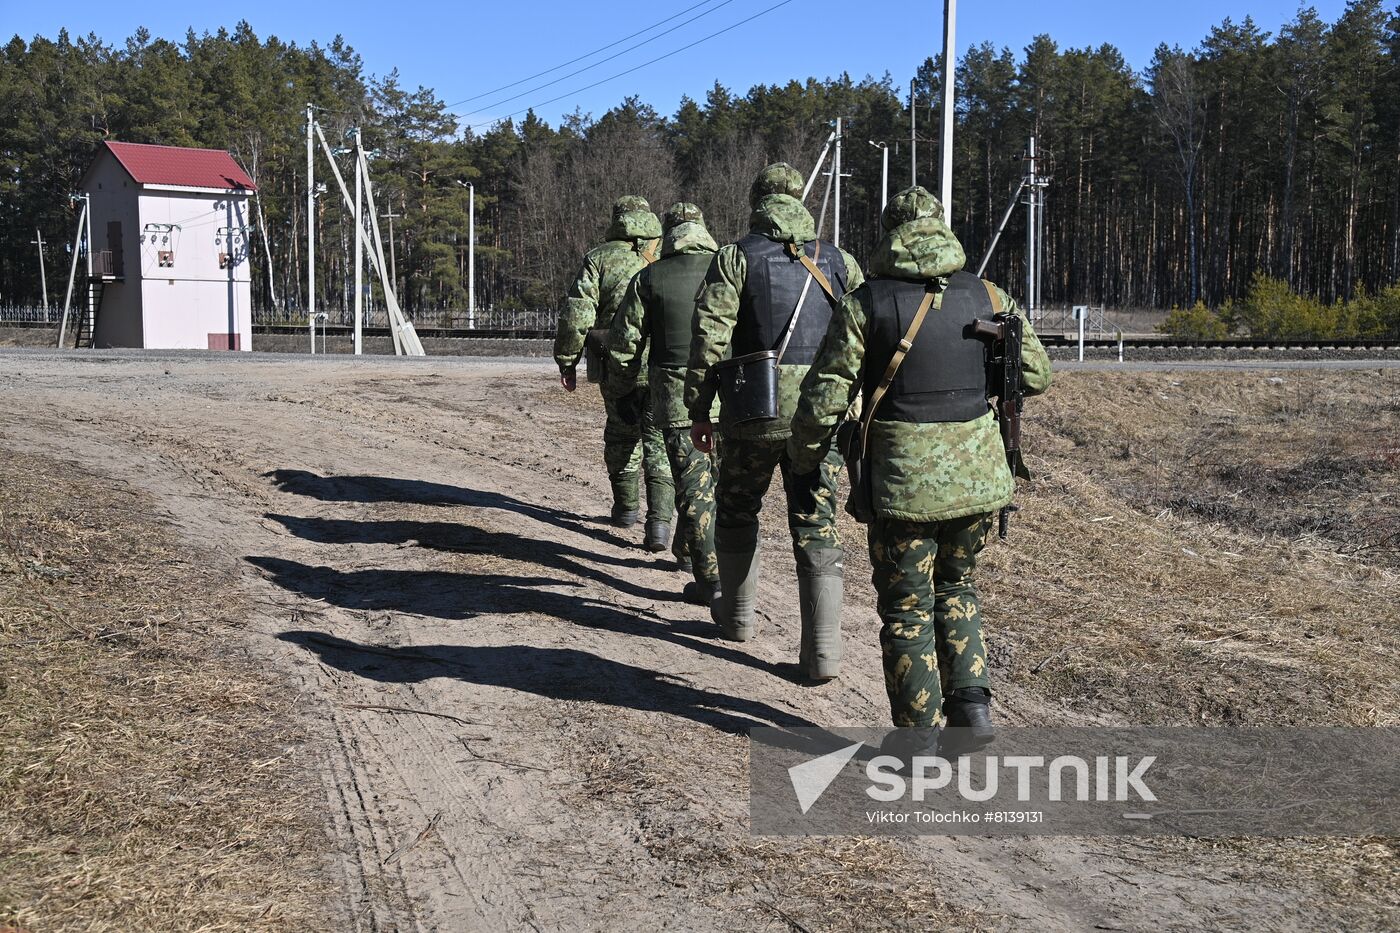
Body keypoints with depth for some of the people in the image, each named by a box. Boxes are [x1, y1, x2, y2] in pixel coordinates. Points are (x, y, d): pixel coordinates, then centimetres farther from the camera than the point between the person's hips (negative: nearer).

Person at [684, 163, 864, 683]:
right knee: (817, 527, 5)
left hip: (755, 410, -2)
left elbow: (709, 339, -7)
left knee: (737, 512, 19)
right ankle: (823, 652, 0)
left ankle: (737, 616, 33)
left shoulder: (736, 257, 0)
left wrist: (698, 410, 1)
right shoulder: (838, 262, 10)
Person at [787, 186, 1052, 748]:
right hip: (978, 472, 4)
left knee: (907, 608, 9)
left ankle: (918, 741, 15)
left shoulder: (867, 302, -6)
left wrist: (803, 457, 9)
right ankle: (971, 706, 15)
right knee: (956, 585, 24)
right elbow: (1036, 374, 10)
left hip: (904, 479, -3)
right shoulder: (987, 297, 4)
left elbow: (826, 393, -7)